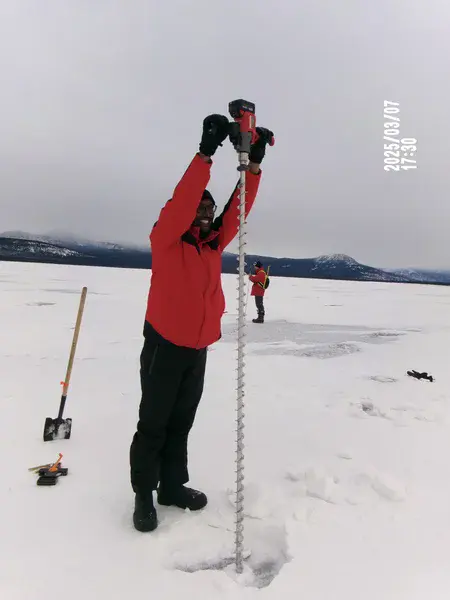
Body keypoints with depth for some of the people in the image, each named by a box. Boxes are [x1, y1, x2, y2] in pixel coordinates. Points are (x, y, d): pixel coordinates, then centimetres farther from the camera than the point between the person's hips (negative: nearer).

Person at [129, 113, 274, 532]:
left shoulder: (214, 243, 9)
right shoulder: (165, 239, -5)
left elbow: (238, 209, -1)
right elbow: (181, 200, -21)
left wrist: (254, 161, -10)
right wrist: (206, 152, -27)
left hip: (198, 349, 5)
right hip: (164, 346, -5)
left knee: (181, 422, 15)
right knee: (153, 423, 6)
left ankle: (172, 485, 30)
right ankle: (144, 493, 23)